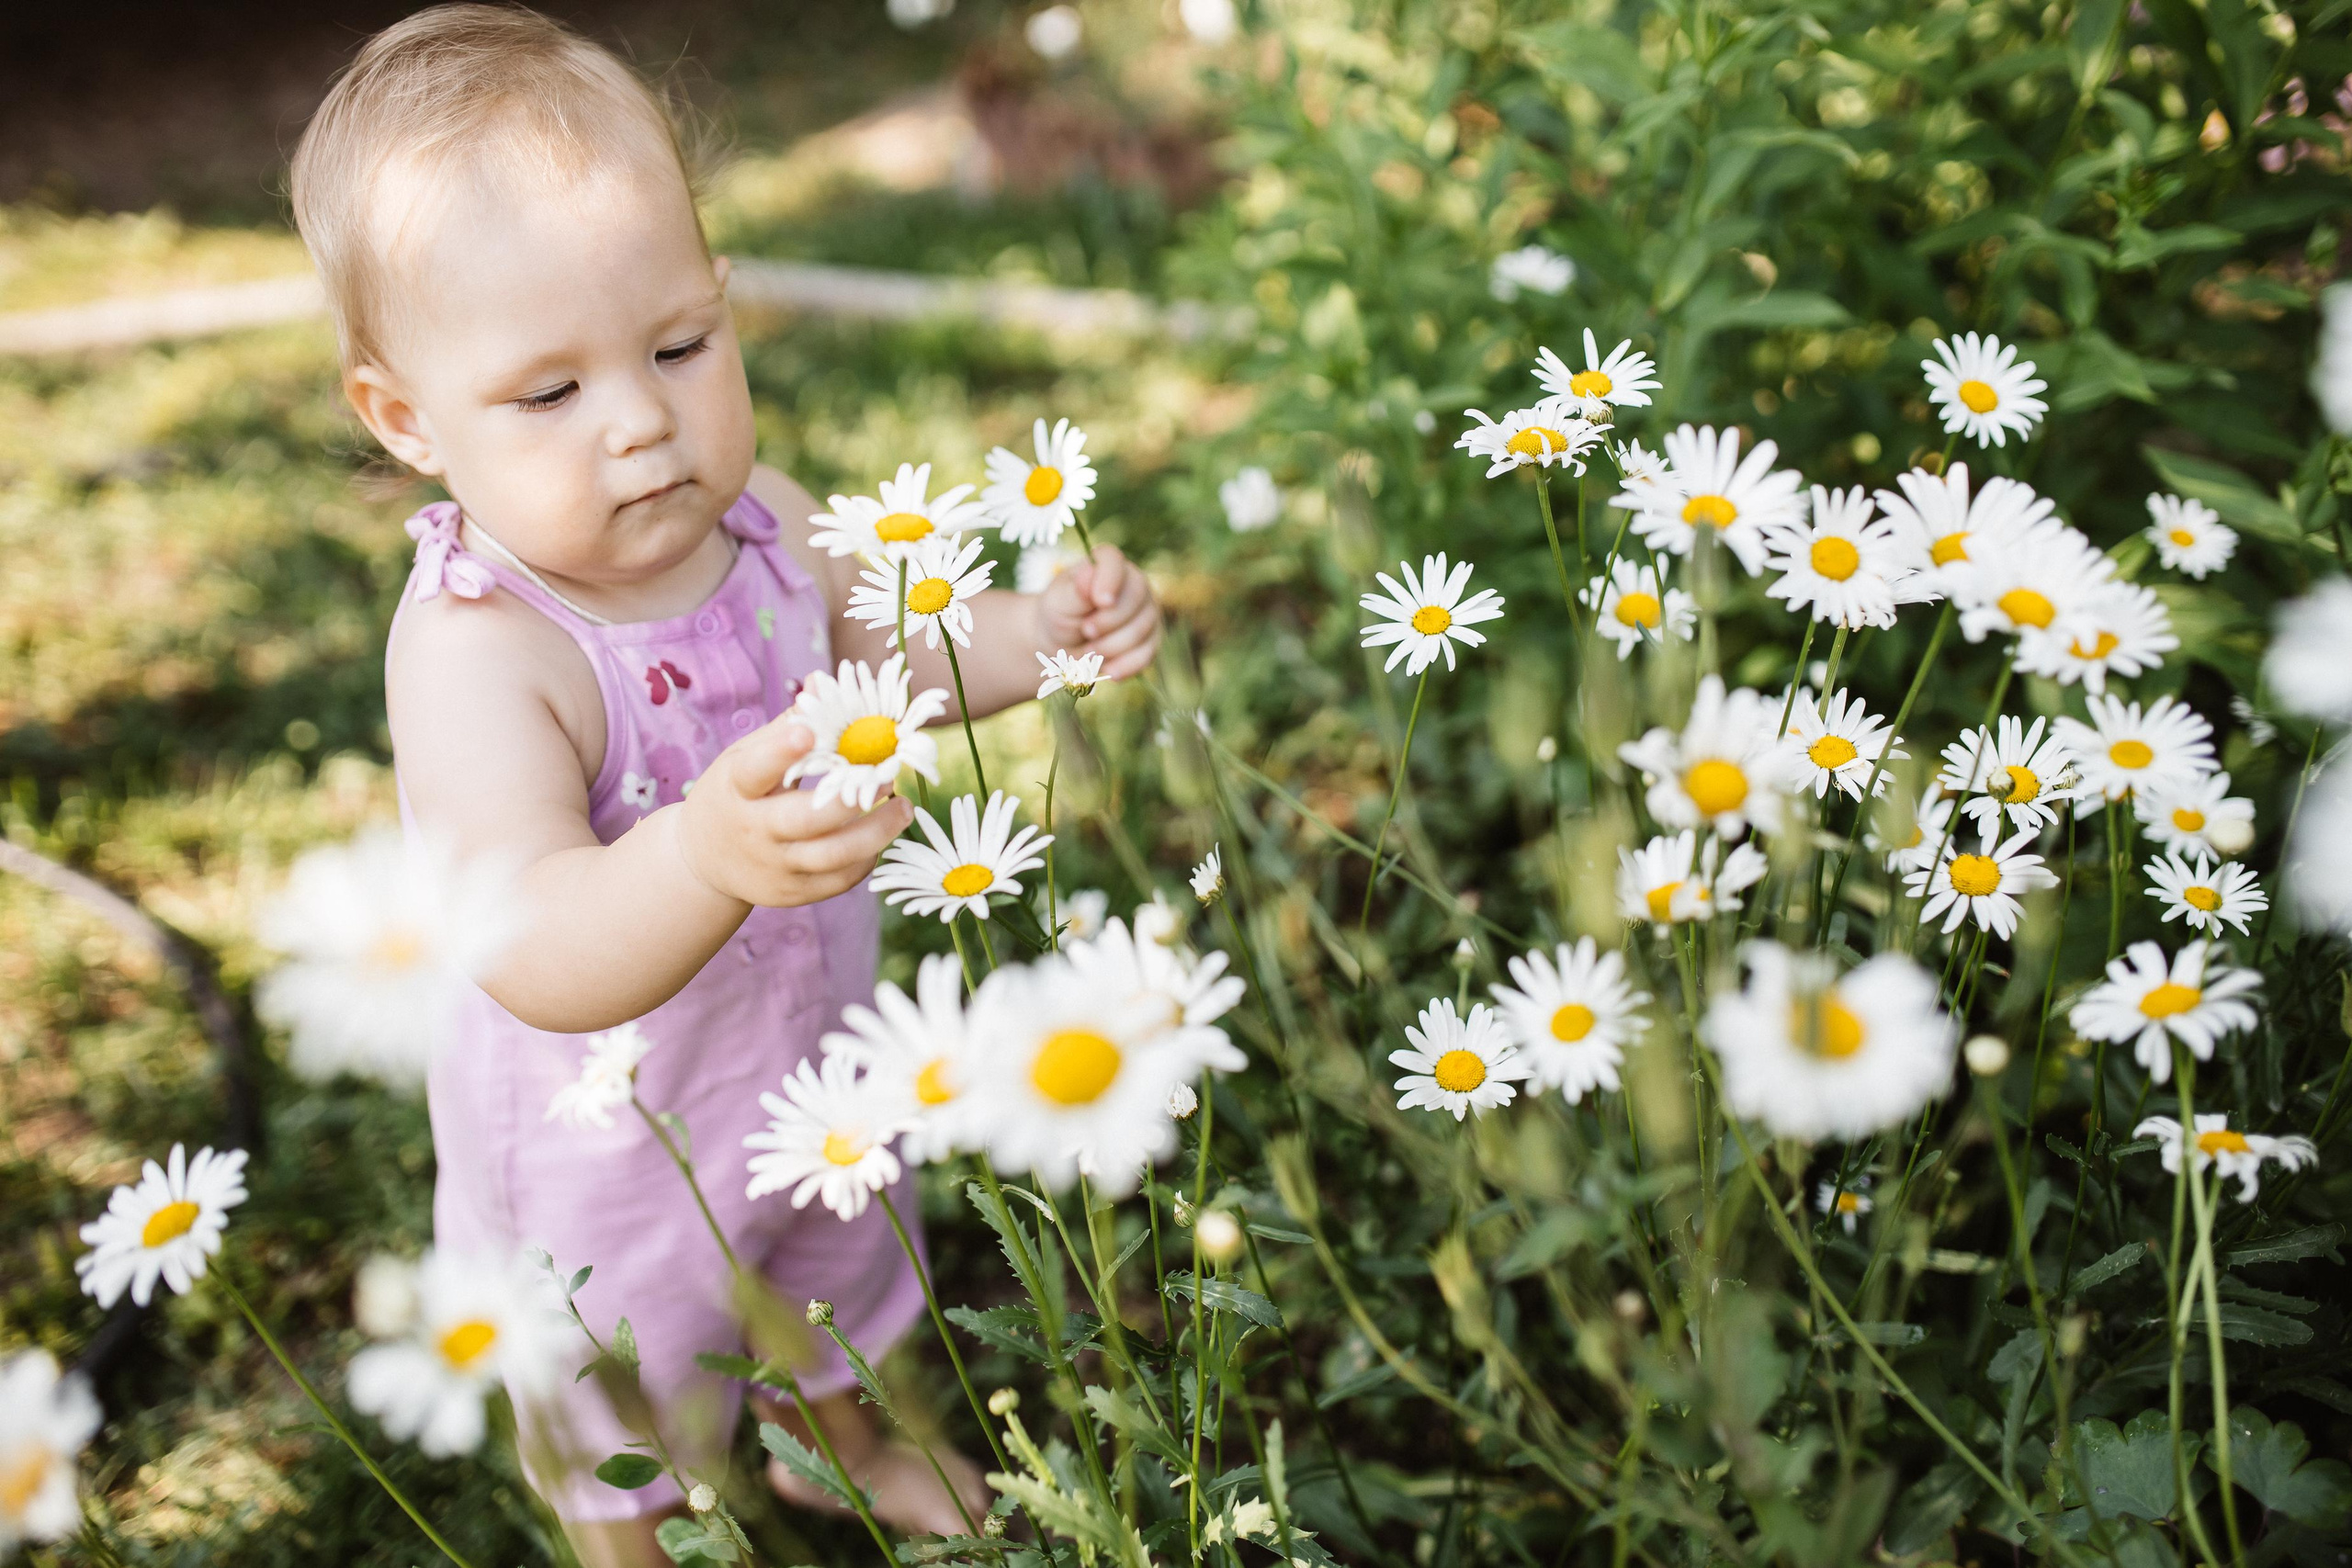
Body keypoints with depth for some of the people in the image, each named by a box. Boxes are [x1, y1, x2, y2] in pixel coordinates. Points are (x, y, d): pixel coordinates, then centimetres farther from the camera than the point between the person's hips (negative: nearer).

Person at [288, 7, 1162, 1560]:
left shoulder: (757, 514, -15)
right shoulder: (473, 648, -37)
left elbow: (878, 652, 5)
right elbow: (541, 956, -50)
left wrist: (1042, 630, -13)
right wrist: (707, 853, -69)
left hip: (813, 1061, 6)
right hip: (612, 1146, -6)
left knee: (837, 1276, 35)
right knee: (624, 1432, 25)